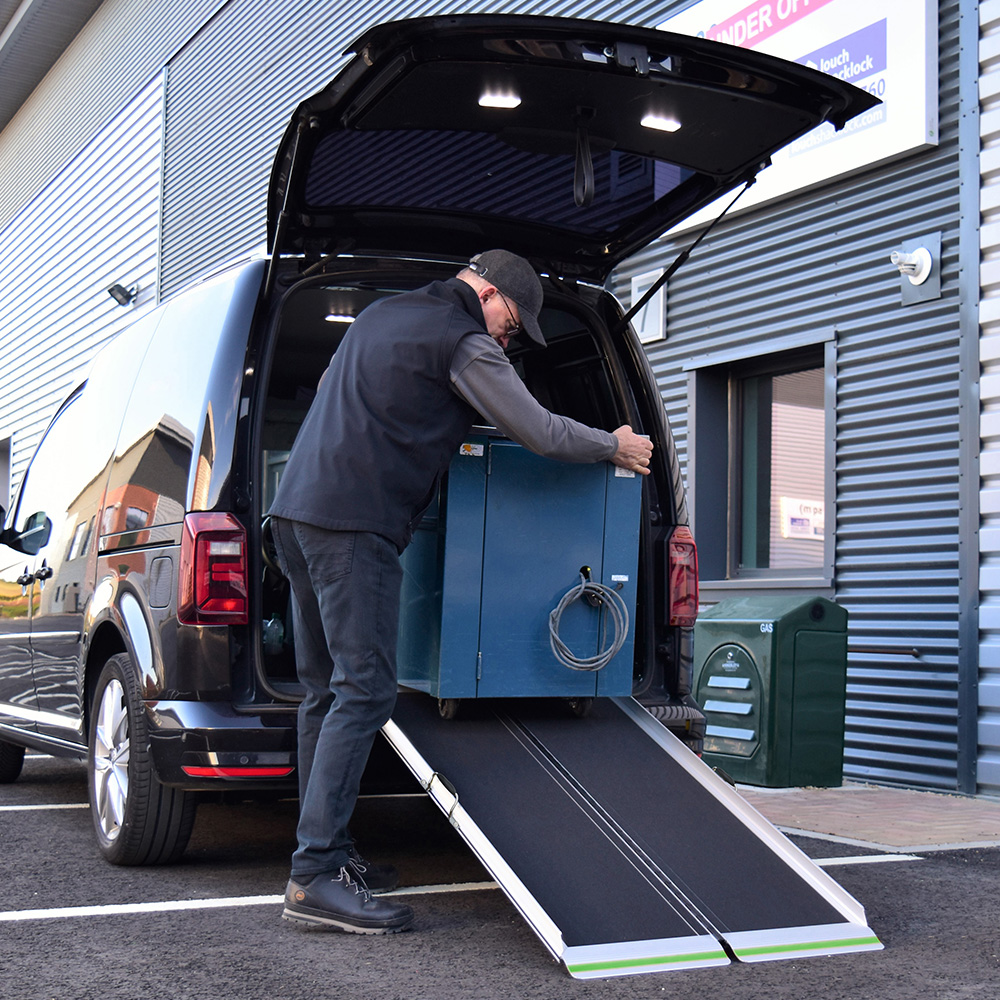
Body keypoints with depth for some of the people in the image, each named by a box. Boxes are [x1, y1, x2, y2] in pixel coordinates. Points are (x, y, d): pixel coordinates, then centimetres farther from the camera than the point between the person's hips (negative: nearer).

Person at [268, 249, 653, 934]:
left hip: (297, 511, 10)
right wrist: (617, 448, 13)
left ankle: (327, 852, 18)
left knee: (327, 690, 12)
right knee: (365, 691, -11)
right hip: (355, 525, -10)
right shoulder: (463, 342, -3)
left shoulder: (384, 313, 24)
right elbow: (541, 433, -3)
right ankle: (315, 878, -14)